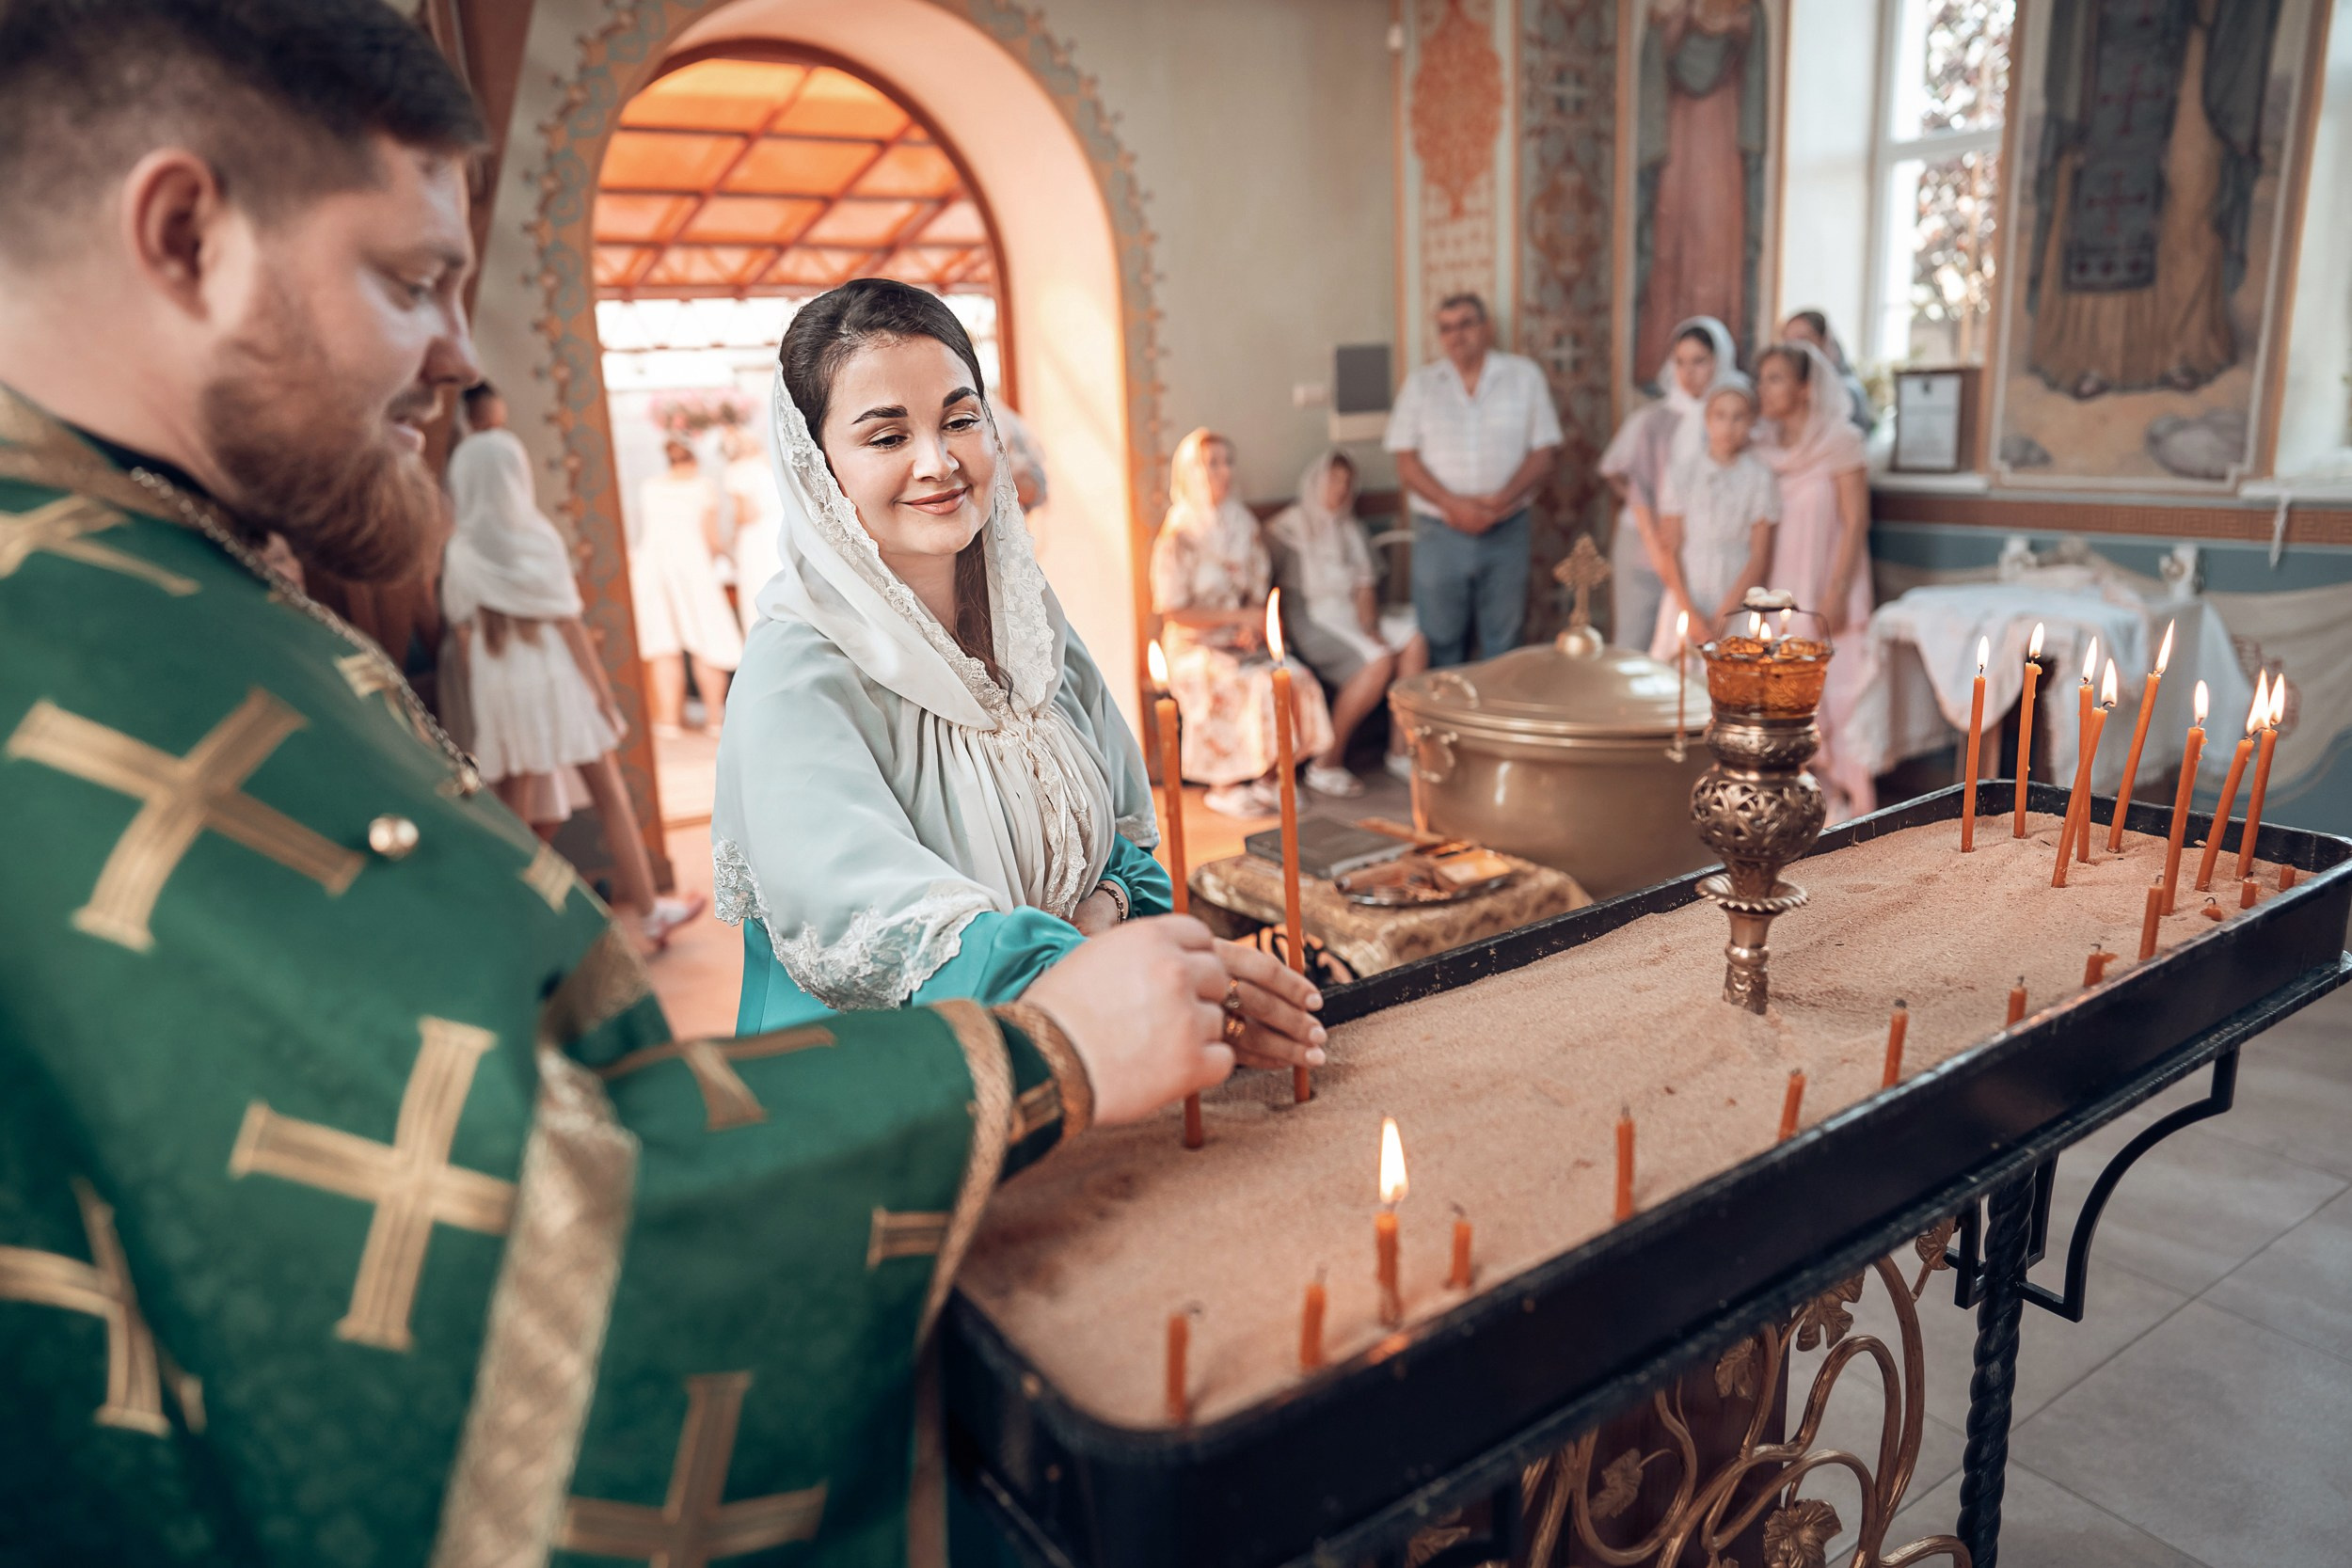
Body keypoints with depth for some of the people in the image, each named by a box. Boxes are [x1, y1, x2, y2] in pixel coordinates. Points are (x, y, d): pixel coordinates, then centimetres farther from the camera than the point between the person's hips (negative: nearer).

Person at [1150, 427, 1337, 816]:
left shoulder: (1242, 522, 9)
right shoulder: (1179, 536, -9)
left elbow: (1259, 586, 13)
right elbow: (1173, 611, -12)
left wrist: (1255, 625, -8)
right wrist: (1238, 616, -17)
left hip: (1243, 639, 5)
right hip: (1194, 646, -5)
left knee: (1298, 683, -20)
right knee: (1257, 687, -29)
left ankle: (1267, 779, -6)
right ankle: (1223, 786, -13)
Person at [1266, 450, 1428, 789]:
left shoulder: (1352, 529, 22)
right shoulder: (1288, 527, 2)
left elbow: (1364, 586, 15)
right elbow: (1281, 588, -5)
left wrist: (1369, 627, -5)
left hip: (1350, 618, 7)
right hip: (1310, 622, -6)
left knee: (1414, 642, -21)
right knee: (1379, 660, -31)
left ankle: (1400, 752, -17)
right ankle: (1326, 764, -24)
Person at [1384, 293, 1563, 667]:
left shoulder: (1524, 376, 6)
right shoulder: (1420, 384, 7)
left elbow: (1542, 454, 1)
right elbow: (1406, 461, 0)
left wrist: (1500, 501, -16)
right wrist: (1453, 505, -15)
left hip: (1506, 533, 0)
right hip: (1439, 533, 0)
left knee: (1502, 643, 7)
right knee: (1440, 644, 4)